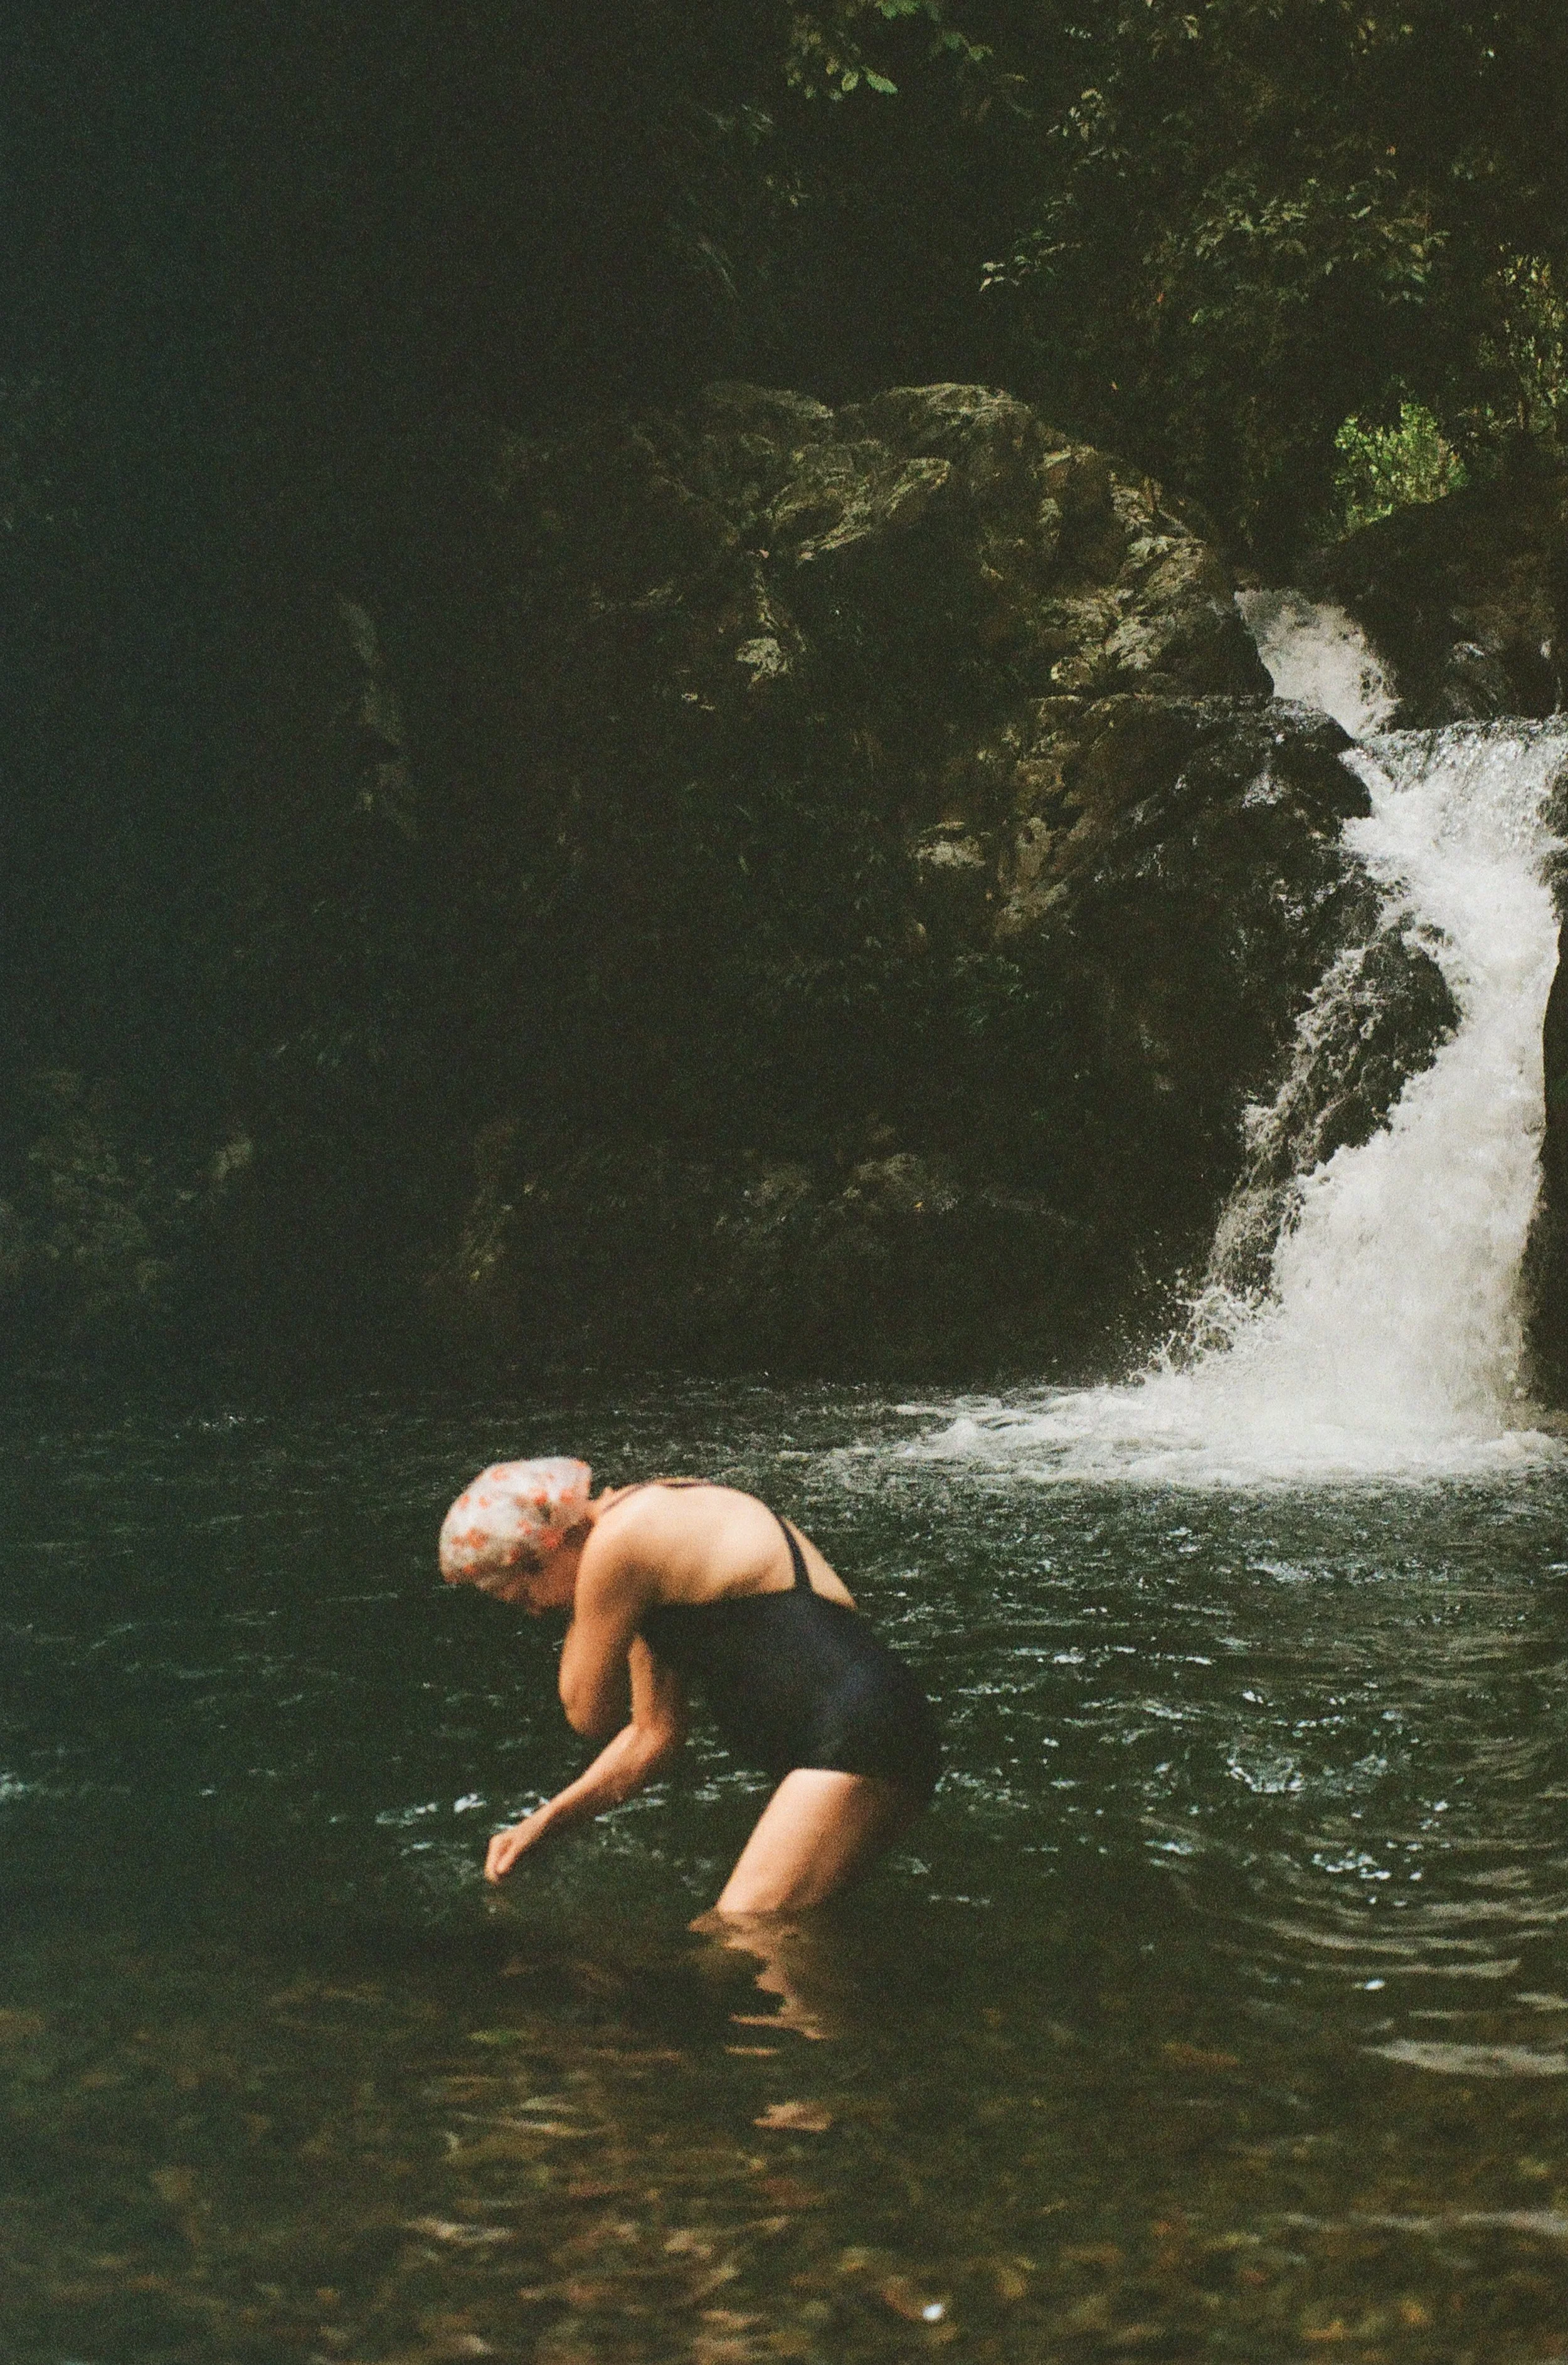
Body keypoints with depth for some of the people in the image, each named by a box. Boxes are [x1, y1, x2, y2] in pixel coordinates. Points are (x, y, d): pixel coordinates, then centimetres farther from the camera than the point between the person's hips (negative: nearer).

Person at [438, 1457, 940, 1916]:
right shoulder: (651, 1528, 20)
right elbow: (654, 1733, 25)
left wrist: (581, 1608, 11)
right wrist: (545, 1822, 22)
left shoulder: (618, 1544, -11)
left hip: (855, 1740, -11)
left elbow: (590, 1714, 1)